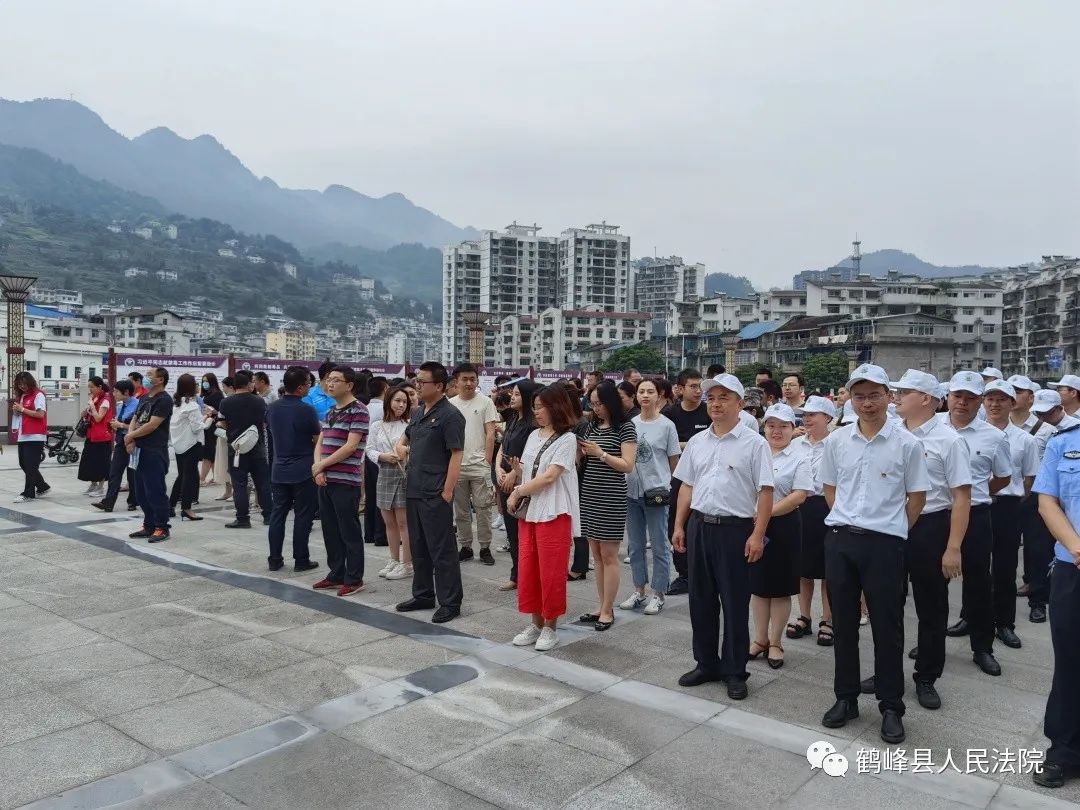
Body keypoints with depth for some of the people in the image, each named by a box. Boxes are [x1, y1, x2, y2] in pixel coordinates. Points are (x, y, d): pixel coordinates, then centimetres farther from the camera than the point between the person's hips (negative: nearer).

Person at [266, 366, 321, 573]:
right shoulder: (306, 410, -18)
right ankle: (301, 560, 9)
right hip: (303, 471, -5)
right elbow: (319, 438, -8)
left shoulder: (272, 407, 1)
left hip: (279, 470, 6)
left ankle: (274, 559, 15)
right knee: (303, 516, 4)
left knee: (277, 514, 11)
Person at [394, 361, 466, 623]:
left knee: (442, 550, -1)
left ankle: (450, 603, 9)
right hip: (414, 491, 9)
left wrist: (447, 491, -19)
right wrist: (401, 445, 7)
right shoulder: (419, 413, 14)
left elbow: (456, 455, -16)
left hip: (435, 494, -9)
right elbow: (405, 437, 31)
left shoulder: (449, 415, -12)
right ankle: (423, 595, 30)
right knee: (418, 547, 17)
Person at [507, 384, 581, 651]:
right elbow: (525, 471, 12)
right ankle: (536, 624, 22)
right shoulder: (534, 436, 13)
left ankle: (550, 627, 15)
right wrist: (516, 497, -3)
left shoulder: (567, 439, -7)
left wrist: (518, 491, -7)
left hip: (554, 514, -6)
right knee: (527, 570, 8)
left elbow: (549, 477, -14)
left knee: (551, 573, 1)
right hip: (528, 511, 6)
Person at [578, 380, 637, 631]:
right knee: (596, 554, 10)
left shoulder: (625, 427, -6)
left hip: (611, 497, -6)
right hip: (589, 495, 6)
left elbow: (628, 465, -12)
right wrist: (579, 451, -4)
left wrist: (600, 453, -18)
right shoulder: (592, 425, 11)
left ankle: (608, 611, 6)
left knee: (609, 555, -1)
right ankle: (602, 606, 19)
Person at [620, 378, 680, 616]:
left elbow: (674, 461, 1)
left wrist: (663, 481, 3)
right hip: (632, 491, 4)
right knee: (635, 545, 13)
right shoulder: (631, 424, 5)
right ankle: (638, 591, 26)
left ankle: (658, 594, 15)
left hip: (656, 491, -4)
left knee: (660, 546, 4)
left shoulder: (667, 425, -5)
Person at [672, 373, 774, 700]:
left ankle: (735, 672, 18)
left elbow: (765, 492, -9)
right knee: (701, 600, 13)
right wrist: (679, 526, 9)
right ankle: (706, 664, 27)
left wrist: (757, 534, -15)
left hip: (735, 529, -5)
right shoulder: (697, 442, 10)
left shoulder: (753, 443, -6)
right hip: (698, 526, 5)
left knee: (735, 603, 4)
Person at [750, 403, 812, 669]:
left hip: (783, 525, -3)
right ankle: (760, 639, 25)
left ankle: (775, 643, 21)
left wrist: (767, 513, -18)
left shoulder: (800, 456, -5)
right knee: (757, 585, 11)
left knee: (780, 587, 7)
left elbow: (799, 495, -13)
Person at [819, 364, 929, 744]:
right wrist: (847, 521, 8)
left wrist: (891, 529, 5)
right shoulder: (836, 441, 4)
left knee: (887, 627, 5)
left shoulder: (907, 443, -5)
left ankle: (891, 707, 20)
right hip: (840, 540, 3)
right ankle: (845, 698, 26)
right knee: (843, 624, 12)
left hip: (885, 544, -3)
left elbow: (916, 496, 2)